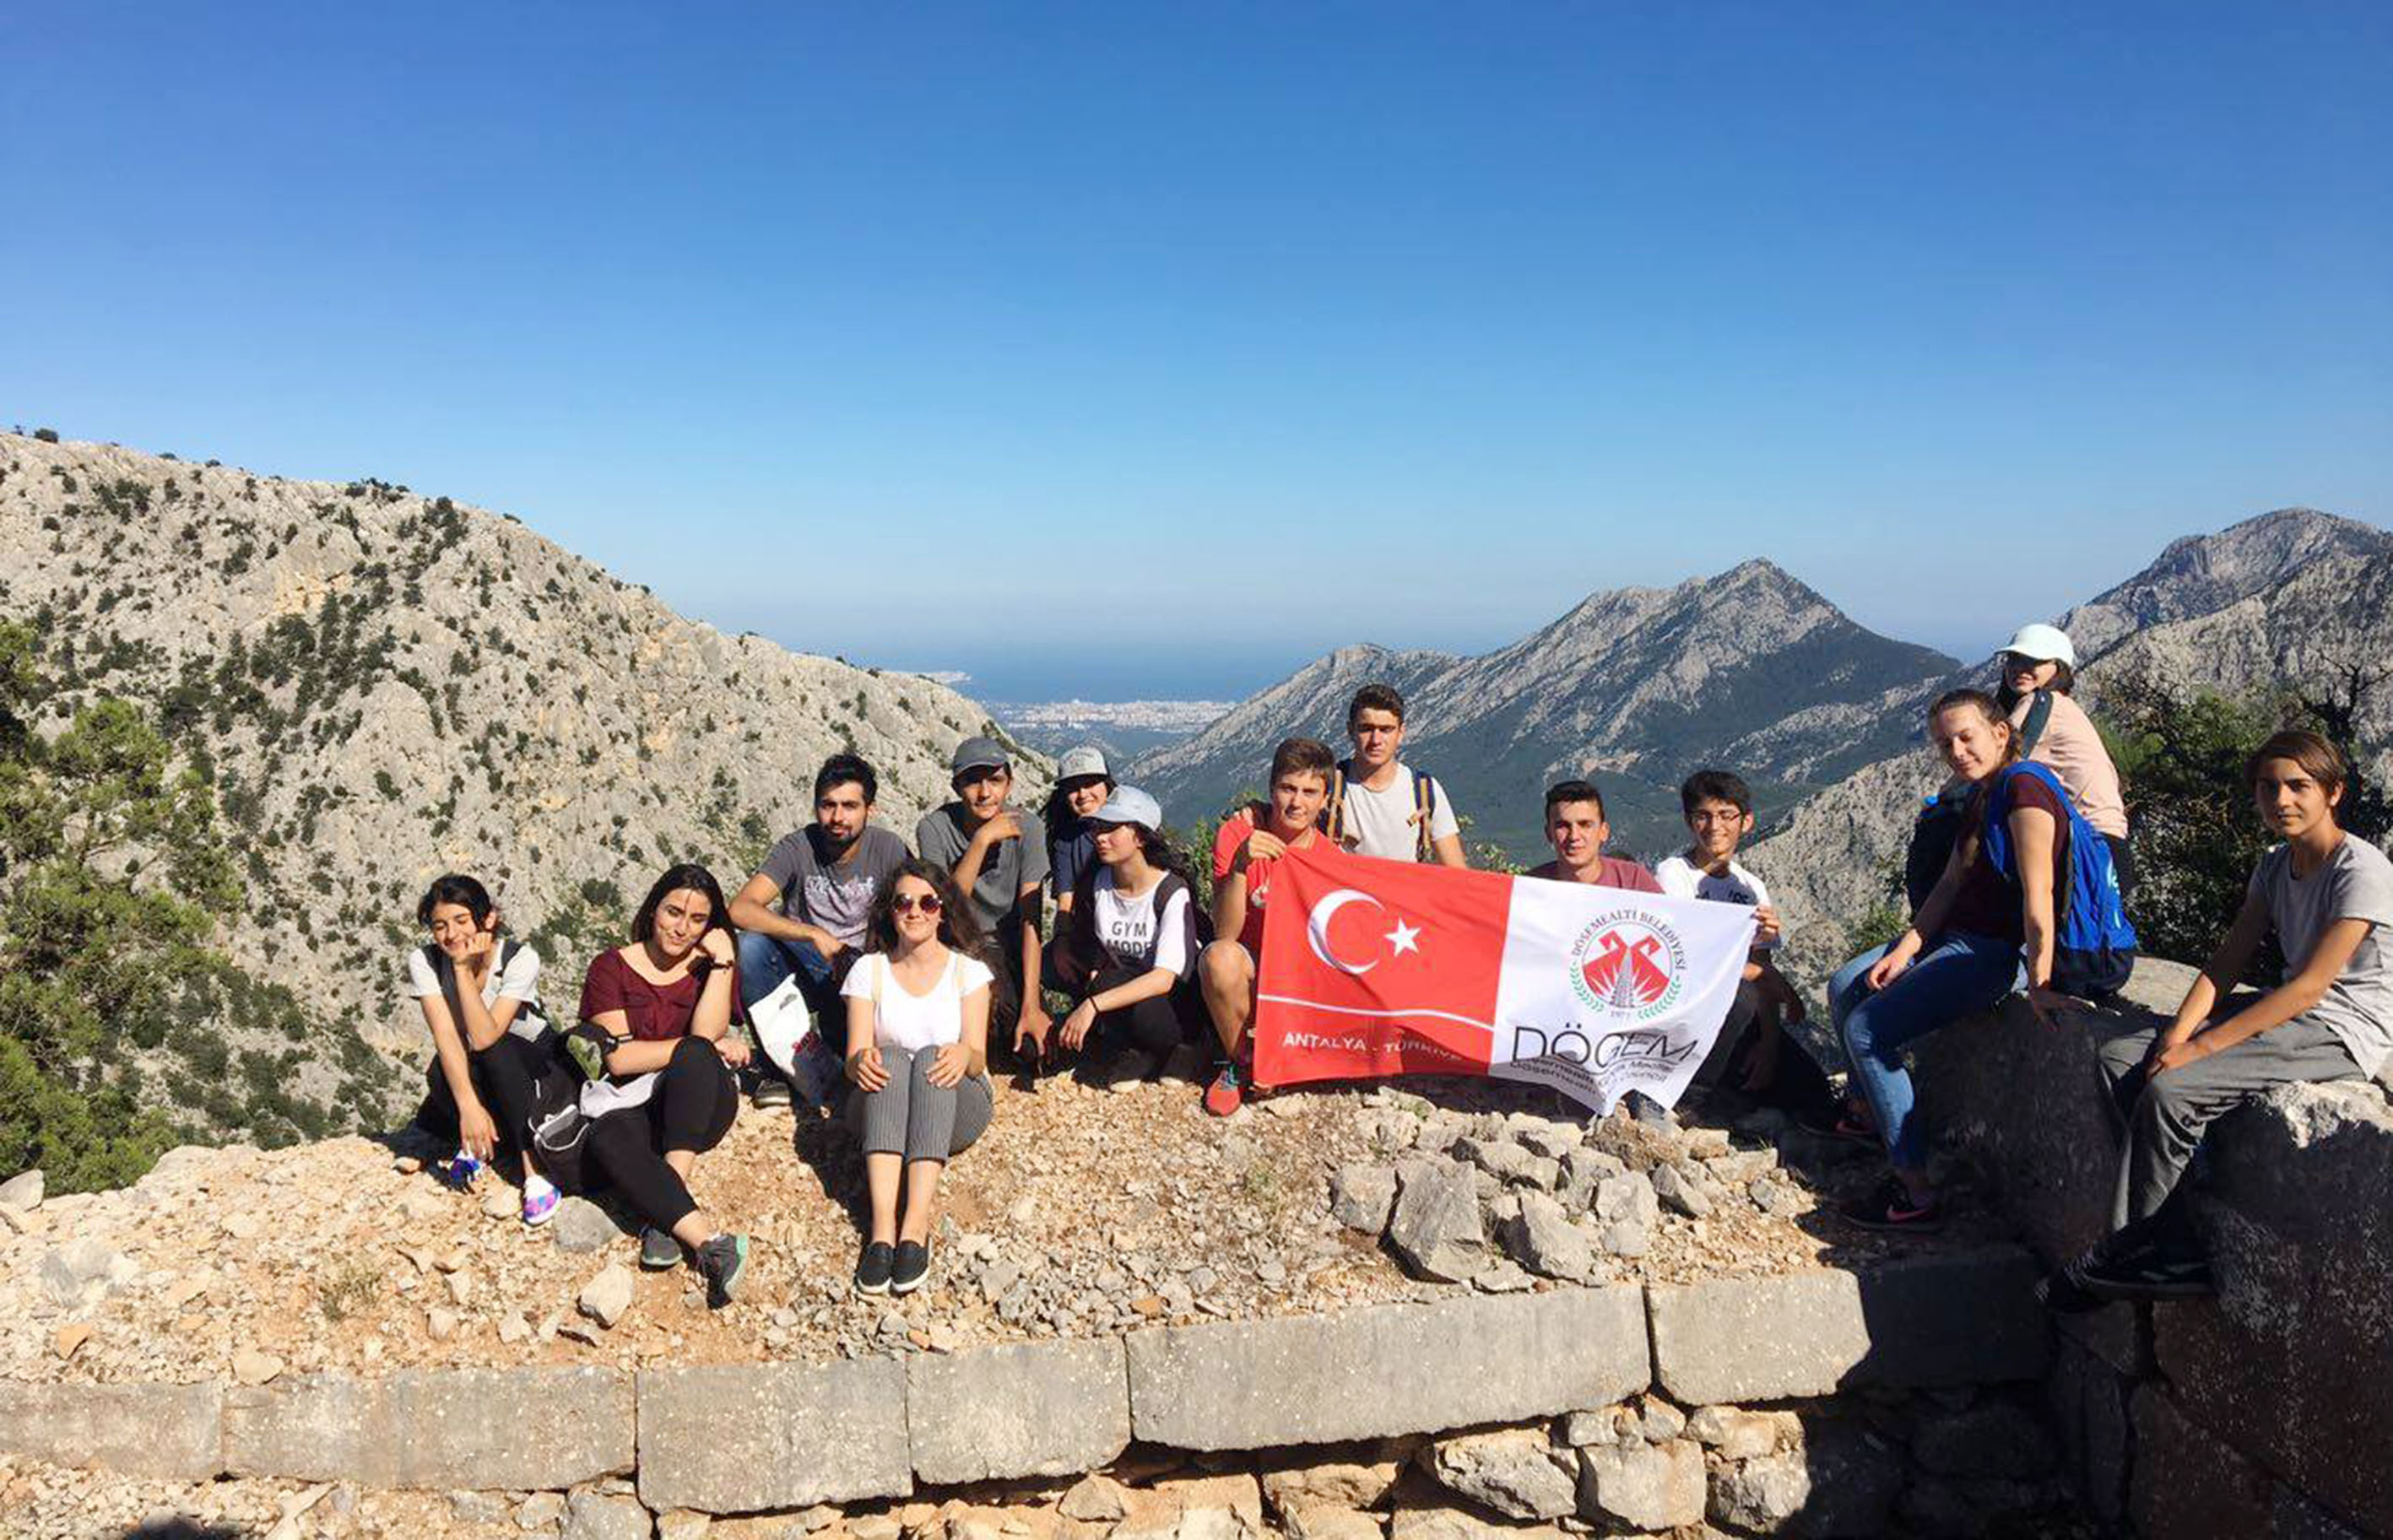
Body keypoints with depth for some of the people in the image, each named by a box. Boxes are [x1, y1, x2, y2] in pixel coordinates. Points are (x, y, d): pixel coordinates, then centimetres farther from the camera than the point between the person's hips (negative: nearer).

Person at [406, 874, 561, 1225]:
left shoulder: (520, 959, -25)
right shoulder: (423, 961, -18)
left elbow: (484, 1038, -34)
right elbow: (446, 1036, -29)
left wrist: (463, 969, -36)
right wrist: (469, 1107, -40)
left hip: (531, 1064, -2)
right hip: (473, 1073, 2)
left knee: (493, 1050, -35)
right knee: (440, 1075, -32)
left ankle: (534, 1170, -35)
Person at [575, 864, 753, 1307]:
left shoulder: (711, 967, 10)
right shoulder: (612, 967, 6)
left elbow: (706, 1036, -10)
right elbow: (620, 1058, -7)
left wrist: (723, 962, -12)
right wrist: (710, 1048, -10)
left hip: (698, 1109, 1)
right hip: (631, 1108, 0)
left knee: (696, 1057, -33)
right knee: (606, 1139, -35)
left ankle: (667, 1215, -35)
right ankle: (709, 1240, -46)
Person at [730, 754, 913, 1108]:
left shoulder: (888, 849, -8)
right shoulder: (798, 847, -11)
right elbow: (740, 908, -25)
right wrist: (816, 936, -34)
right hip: (802, 970, 0)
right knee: (749, 946, -29)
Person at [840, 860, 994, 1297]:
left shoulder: (968, 970, 6)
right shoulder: (869, 969, 8)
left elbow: (978, 1060, -6)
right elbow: (854, 1059, -2)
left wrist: (965, 1055, -31)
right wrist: (861, 1062, -27)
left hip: (957, 1108, -1)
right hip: (878, 1110, 1)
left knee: (931, 1056, -31)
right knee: (891, 1057, -30)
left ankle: (916, 1227, -46)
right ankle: (882, 1227, -47)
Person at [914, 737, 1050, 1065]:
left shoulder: (1027, 827, -11)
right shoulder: (935, 827, -14)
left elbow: (1030, 920, -14)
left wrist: (1031, 1007, -20)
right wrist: (983, 839, -33)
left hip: (1009, 951, 2)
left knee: (1040, 1047, -15)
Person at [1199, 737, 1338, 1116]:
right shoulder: (1238, 833, -15)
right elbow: (1225, 934, -24)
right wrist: (1240, 865, -36)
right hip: (1249, 971, -2)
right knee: (1220, 957, -35)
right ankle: (1239, 1062, -9)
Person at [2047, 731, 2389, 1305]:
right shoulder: (2275, 866, 9)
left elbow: (2310, 986, -22)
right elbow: (2226, 964, 4)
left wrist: (2201, 1047, -23)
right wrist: (2177, 1035, -13)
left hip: (2345, 1029, -9)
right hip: (2291, 1011, 9)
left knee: (2169, 1090, -26)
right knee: (2119, 1058, -7)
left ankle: (2122, 1259, -9)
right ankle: (2174, 1255, -11)